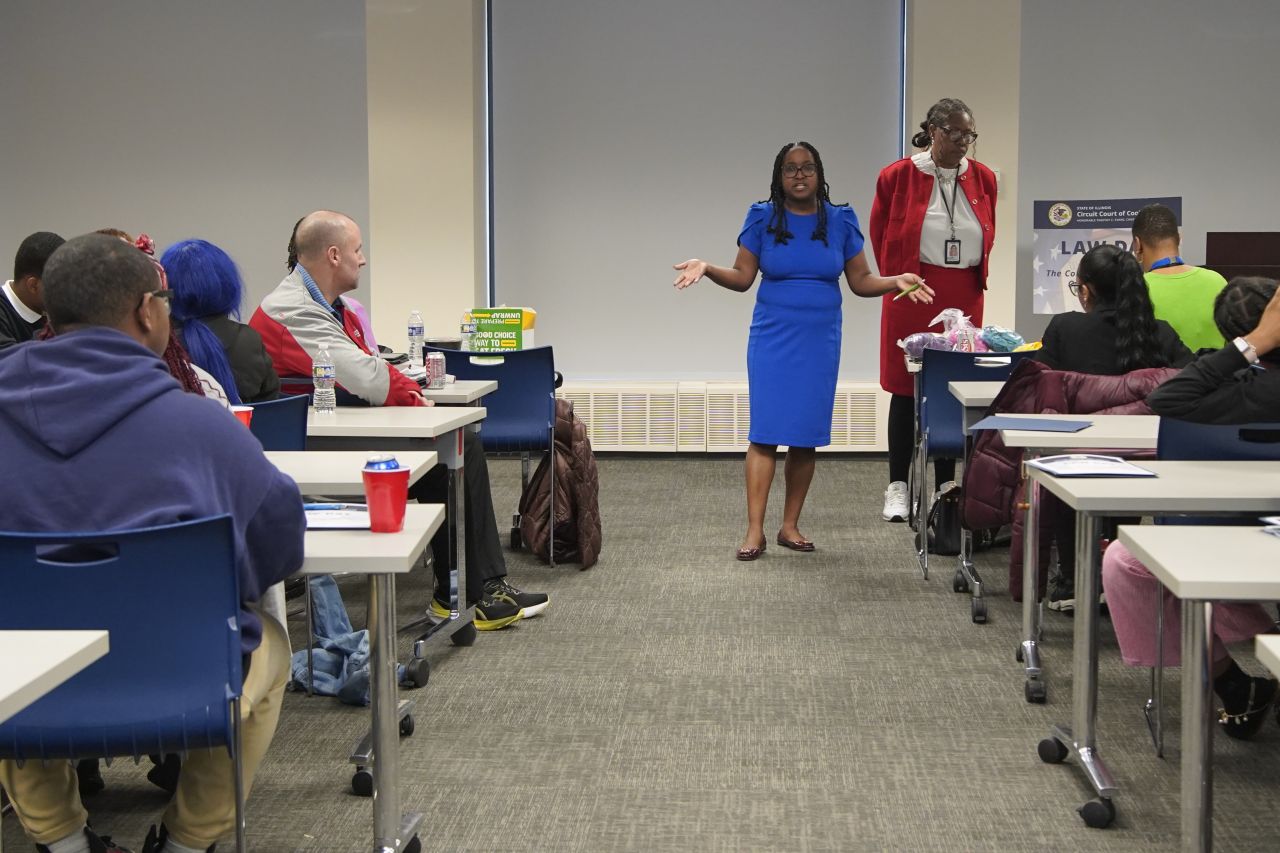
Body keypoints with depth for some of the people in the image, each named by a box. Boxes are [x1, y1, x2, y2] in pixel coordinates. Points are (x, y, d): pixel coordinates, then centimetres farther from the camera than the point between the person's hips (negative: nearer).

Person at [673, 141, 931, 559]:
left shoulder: (841, 220, 4)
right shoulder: (762, 218, 1)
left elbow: (861, 281, 6)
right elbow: (742, 277, 1)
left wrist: (897, 282, -10)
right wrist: (707, 269, -15)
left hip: (820, 341, 2)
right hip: (772, 339, -2)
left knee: (806, 434, 3)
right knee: (765, 431, -8)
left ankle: (790, 526, 13)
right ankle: (754, 531, -8)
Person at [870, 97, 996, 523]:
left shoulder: (983, 179, 7)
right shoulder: (898, 176, -3)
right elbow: (880, 234, 7)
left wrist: (976, 276, 14)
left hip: (964, 297, 3)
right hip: (912, 296, -3)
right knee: (905, 389, 0)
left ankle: (946, 488, 12)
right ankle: (898, 487, 8)